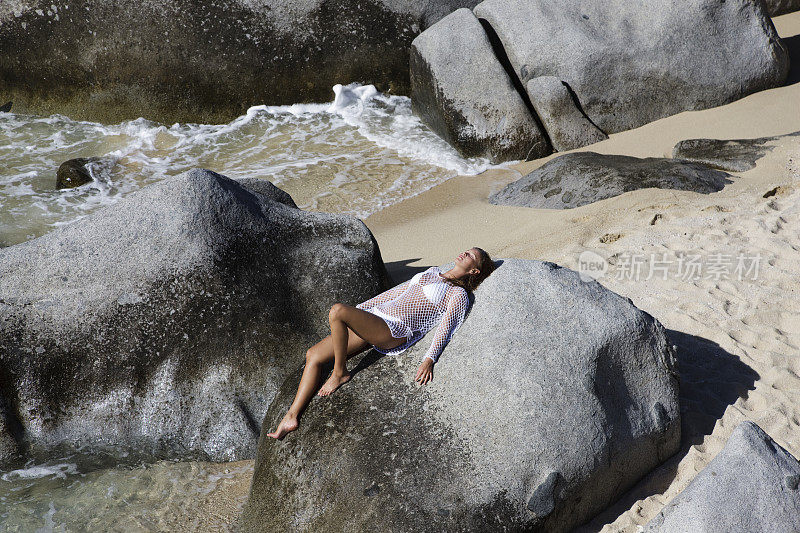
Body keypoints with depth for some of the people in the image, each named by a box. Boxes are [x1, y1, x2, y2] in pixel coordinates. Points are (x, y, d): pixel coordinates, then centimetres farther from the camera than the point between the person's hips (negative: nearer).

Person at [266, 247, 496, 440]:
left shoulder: (459, 294, 5)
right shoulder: (432, 272, 26)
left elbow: (446, 328, -7)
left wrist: (429, 360, -22)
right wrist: (358, 309, 27)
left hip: (395, 330, -8)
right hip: (375, 316, 8)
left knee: (337, 310, -30)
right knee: (313, 355, -3)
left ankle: (340, 373, -13)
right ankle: (292, 417, 0)